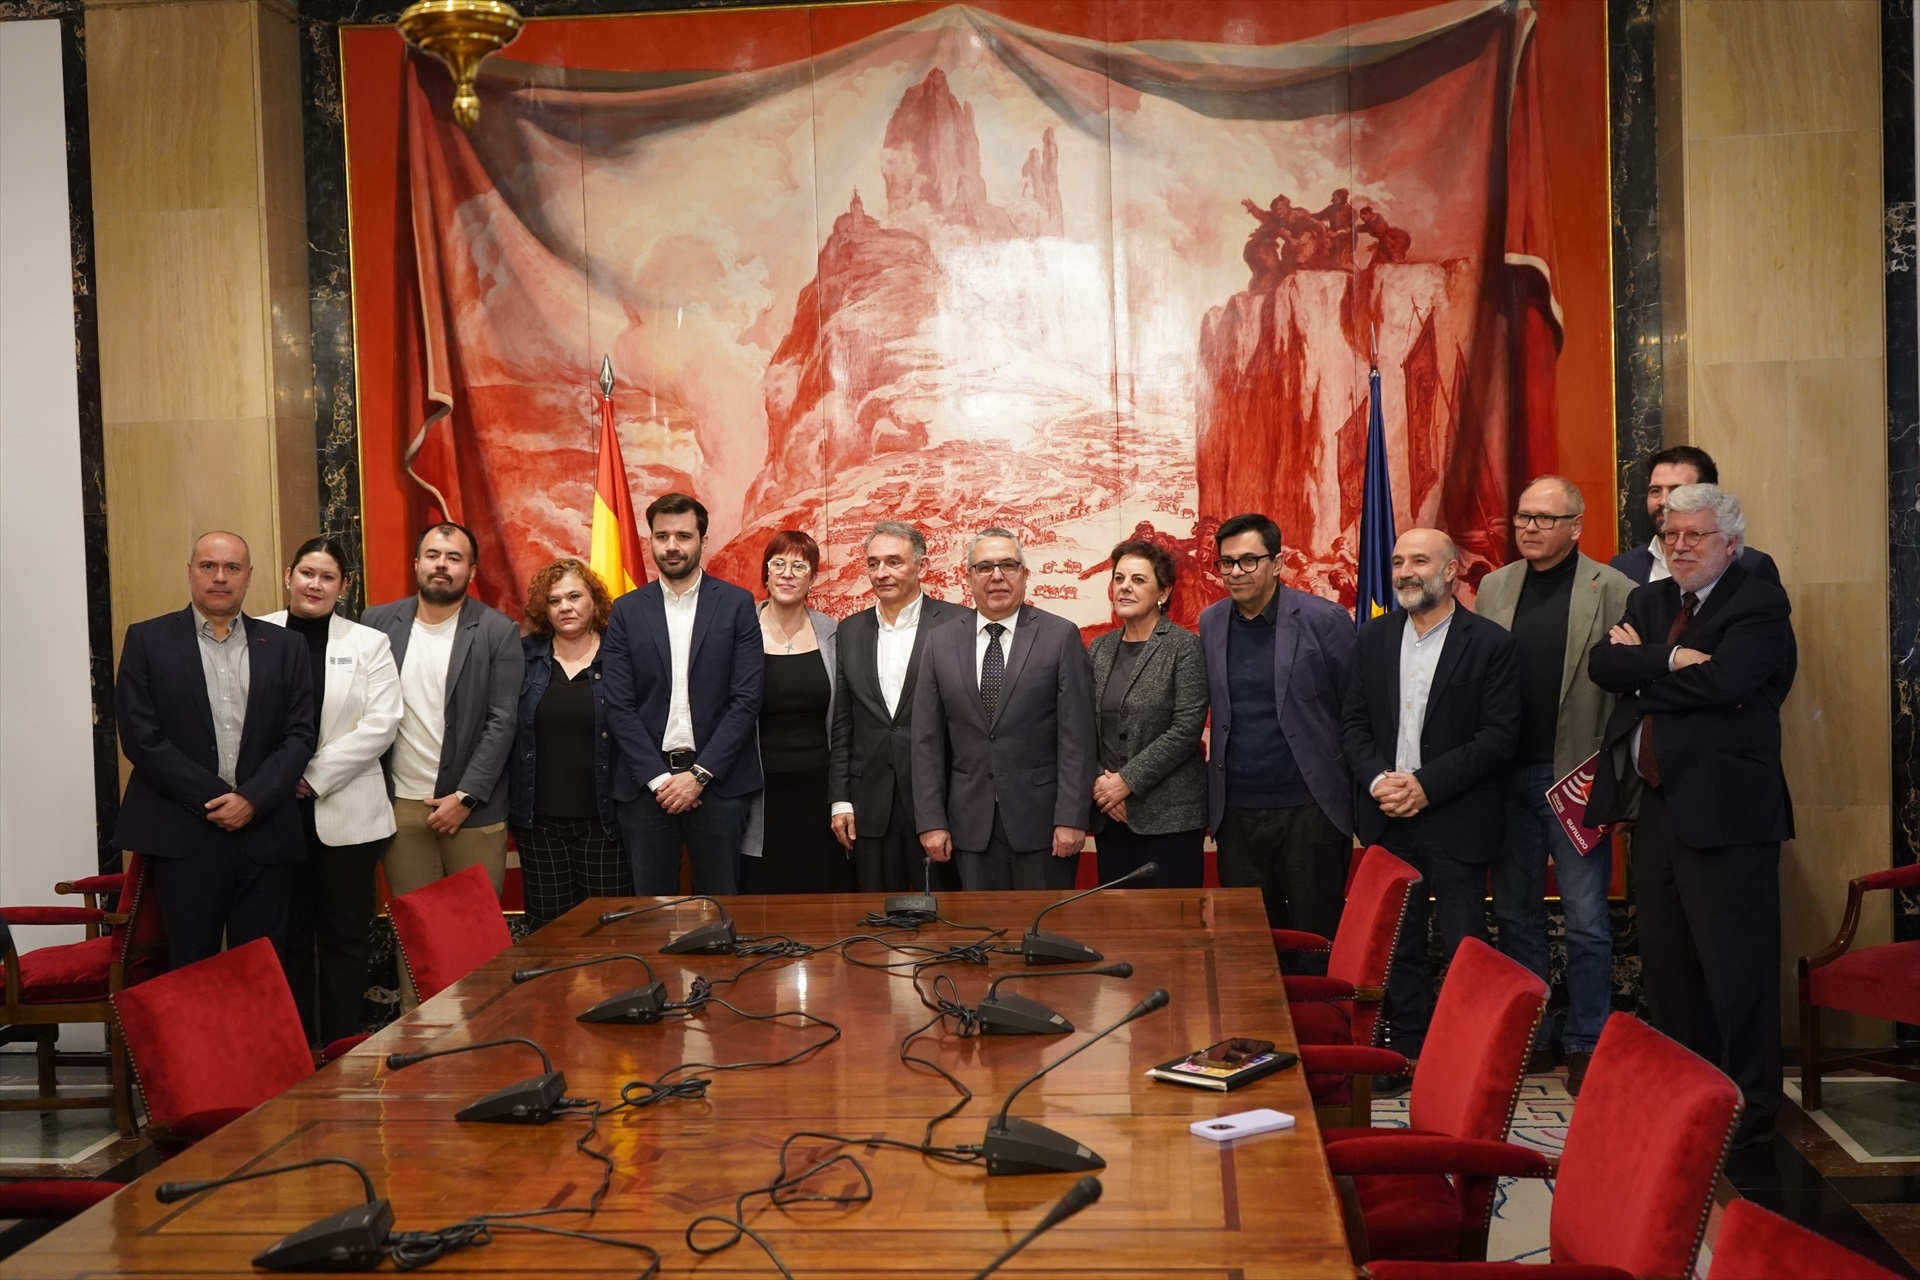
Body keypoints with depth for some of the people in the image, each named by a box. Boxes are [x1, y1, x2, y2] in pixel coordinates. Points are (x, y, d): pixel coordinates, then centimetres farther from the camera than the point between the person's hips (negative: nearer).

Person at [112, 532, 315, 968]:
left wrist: (252, 799, -10)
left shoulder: (284, 647, 10)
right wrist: (213, 799, -10)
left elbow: (300, 735, 4)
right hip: (183, 837, -2)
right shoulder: (147, 640, 4)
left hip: (265, 837, 2)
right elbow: (141, 737, -4)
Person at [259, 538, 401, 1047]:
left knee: (345, 935, 4)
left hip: (344, 812, 0)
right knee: (286, 934, 6)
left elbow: (381, 724, -3)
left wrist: (314, 776, -9)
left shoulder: (368, 644, 5)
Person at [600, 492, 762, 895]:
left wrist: (699, 774, -9)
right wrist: (658, 778, -8)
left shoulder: (737, 604, 2)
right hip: (646, 782, 1)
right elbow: (619, 707, 1)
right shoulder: (627, 611, 7)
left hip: (718, 780, -1)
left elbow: (747, 699, -3)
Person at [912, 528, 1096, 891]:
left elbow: (1077, 736, -6)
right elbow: (927, 740, 5)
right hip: (972, 824, 2)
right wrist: (931, 821, 0)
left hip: (1042, 820, -2)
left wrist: (1071, 819, -11)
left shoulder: (1060, 636, -2)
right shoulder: (942, 643, 7)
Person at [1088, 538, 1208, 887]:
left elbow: (1186, 728, -13)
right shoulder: (1100, 649, 11)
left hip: (1169, 814, -5)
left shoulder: (1185, 647, -5)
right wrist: (1099, 782, -7)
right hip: (1110, 813, 5)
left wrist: (1127, 780, -14)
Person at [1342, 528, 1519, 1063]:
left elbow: (1499, 735, -11)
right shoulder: (1374, 637, 8)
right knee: (1398, 943, 11)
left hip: (1457, 820, -4)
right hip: (1388, 819, 4)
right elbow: (1354, 721, 8)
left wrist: (1427, 784, -16)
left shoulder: (1490, 643, -6)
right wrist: (1377, 778, -9)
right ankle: (1407, 1050, 22)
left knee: (1465, 945, 2)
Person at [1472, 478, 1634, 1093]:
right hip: (1508, 777, 4)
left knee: (1586, 921, 3)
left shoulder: (1612, 589, -4)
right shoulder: (1494, 588, 9)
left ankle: (1585, 1043, 14)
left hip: (1576, 778, -4)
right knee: (1515, 915, 12)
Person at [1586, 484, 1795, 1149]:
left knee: (1734, 968, -1)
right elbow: (1602, 664, -2)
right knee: (1666, 964, 15)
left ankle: (1747, 1112, 11)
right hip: (1655, 805, 7)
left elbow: (1721, 681, -24)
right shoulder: (1648, 600, 14)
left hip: (1722, 808, -7)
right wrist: (1671, 660, -17)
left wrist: (1640, 668, -10)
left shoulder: (1760, 606, -7)